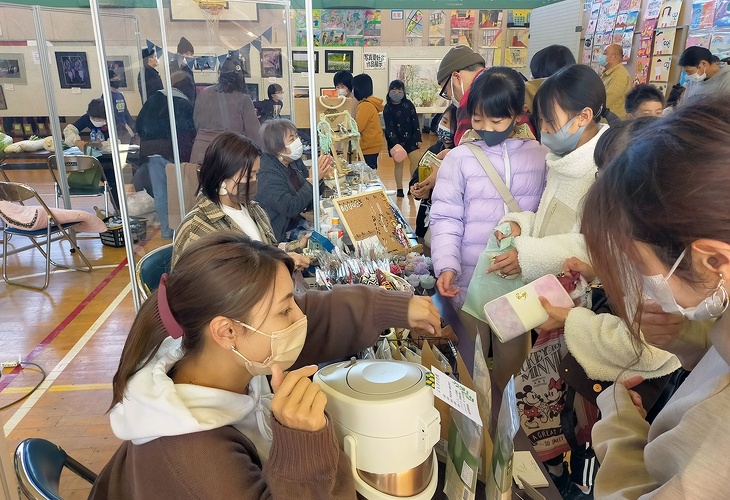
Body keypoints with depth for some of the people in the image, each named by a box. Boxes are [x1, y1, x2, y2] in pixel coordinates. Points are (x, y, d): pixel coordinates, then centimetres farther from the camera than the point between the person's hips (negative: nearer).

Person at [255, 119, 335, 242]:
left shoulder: (294, 161, 2)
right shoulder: (268, 174, -21)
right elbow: (291, 209, -27)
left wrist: (321, 174, -10)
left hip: (300, 222, 8)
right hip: (281, 235, -8)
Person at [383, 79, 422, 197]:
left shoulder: (408, 104, 0)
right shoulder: (387, 108, -5)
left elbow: (415, 121, 1)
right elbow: (389, 128, -10)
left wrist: (418, 138, -2)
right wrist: (395, 143, -19)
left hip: (410, 138, 2)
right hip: (395, 140, -2)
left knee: (416, 160, -4)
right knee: (398, 163, 3)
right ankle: (399, 189, 13)